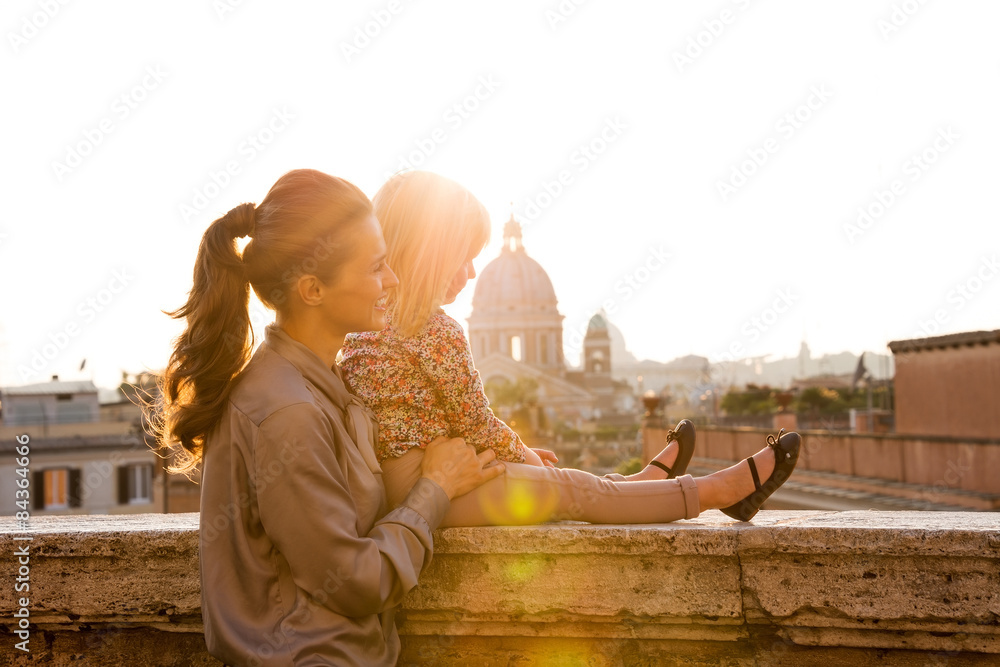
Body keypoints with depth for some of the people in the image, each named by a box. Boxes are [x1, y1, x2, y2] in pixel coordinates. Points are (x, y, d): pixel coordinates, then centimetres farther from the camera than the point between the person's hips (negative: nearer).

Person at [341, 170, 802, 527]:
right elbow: (478, 428, -11)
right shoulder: (439, 332, -18)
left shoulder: (361, 327, 10)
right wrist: (525, 458, 10)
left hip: (384, 489, 10)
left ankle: (645, 481, 40)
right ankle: (716, 492, 10)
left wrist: (521, 455, 18)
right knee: (571, 489, -1)